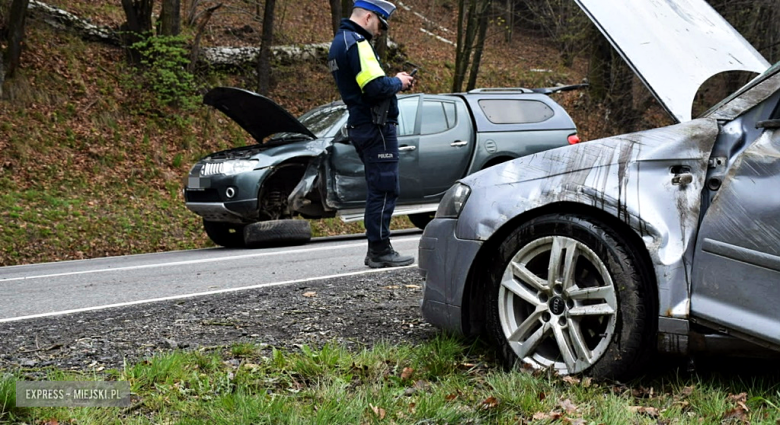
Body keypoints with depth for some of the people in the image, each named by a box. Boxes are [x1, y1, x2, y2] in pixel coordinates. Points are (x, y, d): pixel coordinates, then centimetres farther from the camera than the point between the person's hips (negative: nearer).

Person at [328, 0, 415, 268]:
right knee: (385, 189, -7)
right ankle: (380, 251, -5)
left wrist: (395, 82, 10)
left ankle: (377, 250, 16)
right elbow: (376, 87, -25)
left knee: (379, 190, 14)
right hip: (376, 126, -10)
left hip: (360, 126, 10)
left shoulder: (340, 42, 17)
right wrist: (398, 82, -6)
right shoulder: (356, 43, -16)